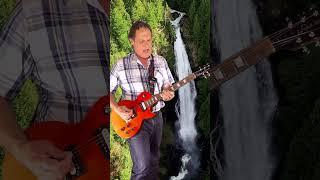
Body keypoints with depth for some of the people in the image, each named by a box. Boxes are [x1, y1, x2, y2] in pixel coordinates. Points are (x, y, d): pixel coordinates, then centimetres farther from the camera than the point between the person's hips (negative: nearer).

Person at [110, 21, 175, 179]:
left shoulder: (161, 61, 1)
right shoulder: (121, 65, -10)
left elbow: (168, 85, 10)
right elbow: (108, 90, -2)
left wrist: (168, 93, -13)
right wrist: (118, 109, -16)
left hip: (156, 117, 4)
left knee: (154, 161, 19)